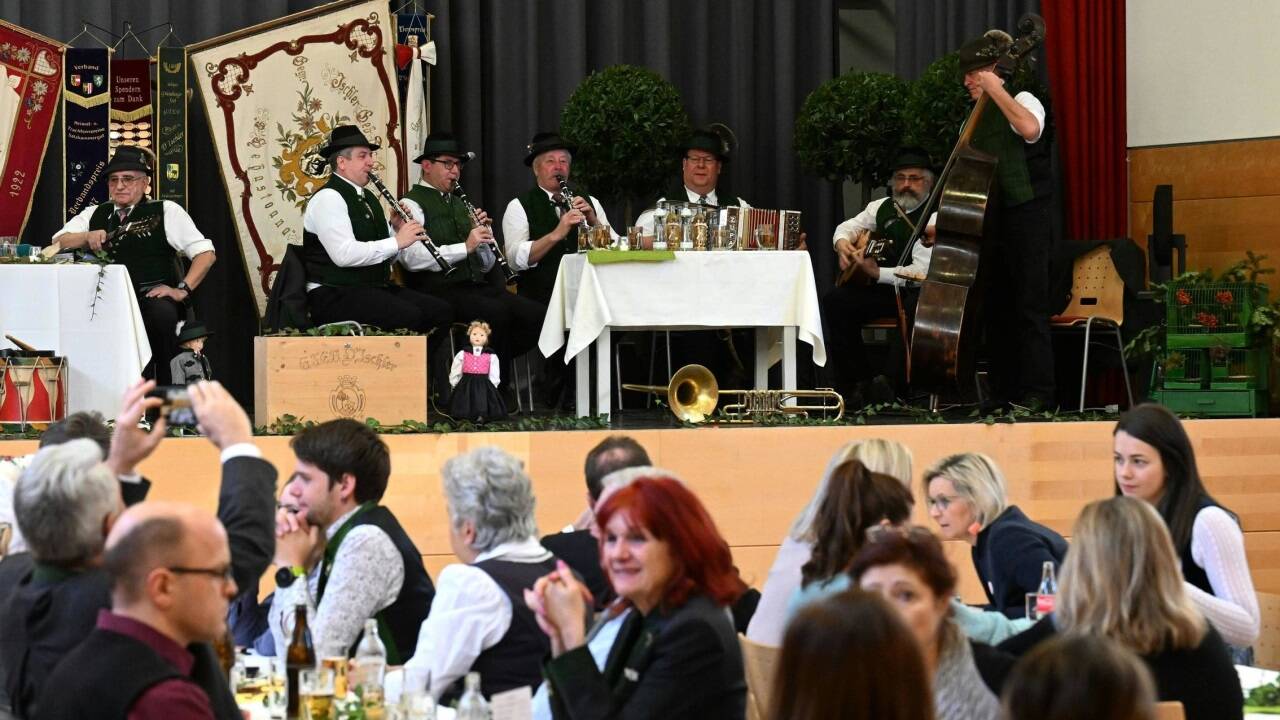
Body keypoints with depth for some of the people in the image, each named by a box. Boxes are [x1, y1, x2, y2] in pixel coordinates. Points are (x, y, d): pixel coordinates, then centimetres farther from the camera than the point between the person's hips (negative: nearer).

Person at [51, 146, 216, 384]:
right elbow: (57, 243, 13)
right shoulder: (95, 215, 22)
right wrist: (87, 237, -6)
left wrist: (182, 290, -8)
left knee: (162, 311, -38)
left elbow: (205, 253, 3)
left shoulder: (166, 211, 8)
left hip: (154, 298, -3)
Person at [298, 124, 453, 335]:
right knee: (408, 316, -31)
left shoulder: (368, 197, 19)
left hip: (377, 289, 9)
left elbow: (389, 254, 19)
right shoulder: (328, 198, -9)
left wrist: (399, 229, -1)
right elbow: (344, 255, -23)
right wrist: (396, 241, -19)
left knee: (441, 310, -12)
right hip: (336, 294, -9)